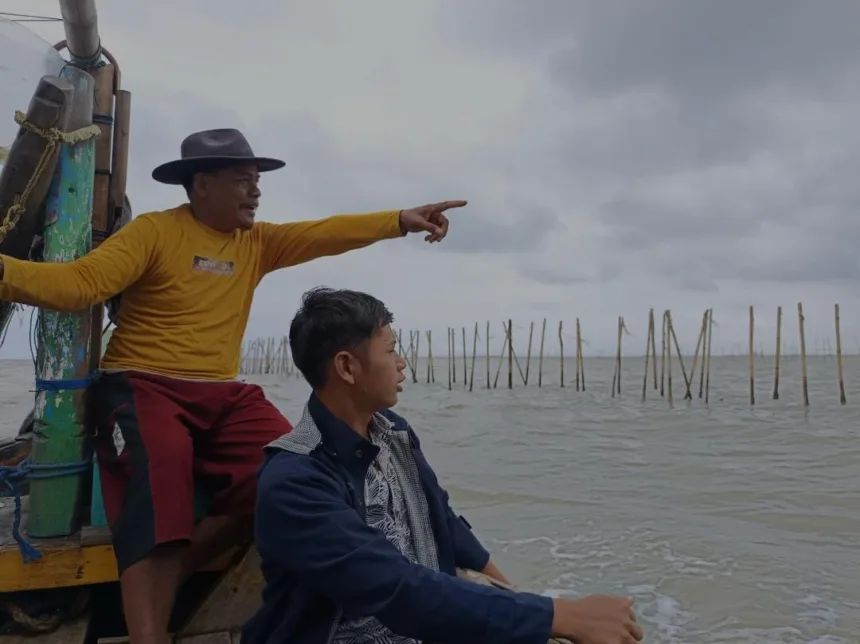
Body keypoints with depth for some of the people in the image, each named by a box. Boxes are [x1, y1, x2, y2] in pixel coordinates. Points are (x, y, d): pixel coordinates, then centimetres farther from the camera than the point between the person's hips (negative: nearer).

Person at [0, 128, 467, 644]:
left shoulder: (257, 242, 12)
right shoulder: (154, 231, -3)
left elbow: (326, 234, 2)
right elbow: (81, 282, -14)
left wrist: (401, 220, -9)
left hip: (223, 393, 5)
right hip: (142, 384, -5)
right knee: (159, 469, -34)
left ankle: (168, 576, -8)